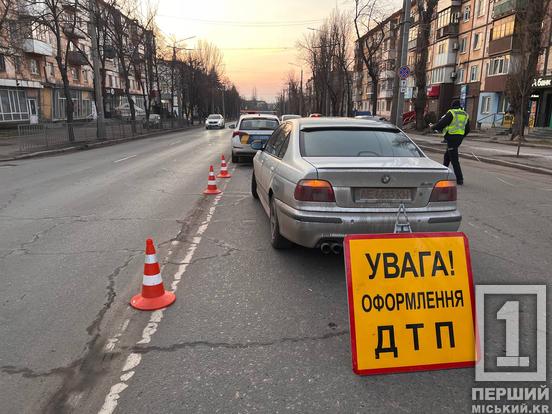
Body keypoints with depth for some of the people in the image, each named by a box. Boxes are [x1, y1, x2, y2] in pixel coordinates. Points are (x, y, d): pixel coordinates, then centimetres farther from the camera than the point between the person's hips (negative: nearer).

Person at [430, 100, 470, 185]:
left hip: (452, 137, -8)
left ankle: (460, 179, -8)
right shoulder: (465, 115, 15)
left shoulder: (451, 113, -7)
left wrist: (433, 127, 6)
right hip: (459, 138, 8)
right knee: (447, 155, 21)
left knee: (454, 159, -6)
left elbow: (442, 123, -10)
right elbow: (467, 130, 18)